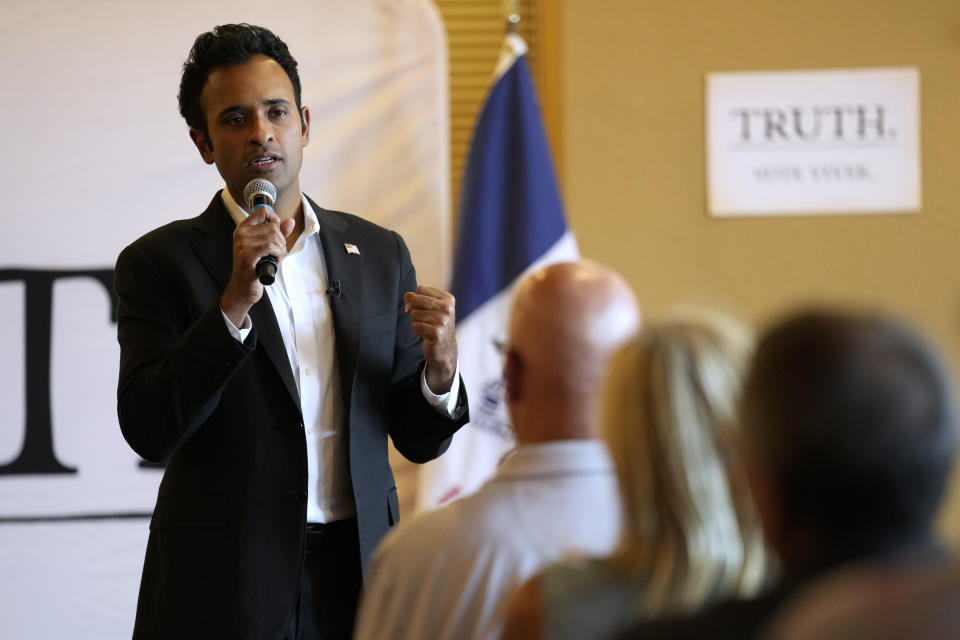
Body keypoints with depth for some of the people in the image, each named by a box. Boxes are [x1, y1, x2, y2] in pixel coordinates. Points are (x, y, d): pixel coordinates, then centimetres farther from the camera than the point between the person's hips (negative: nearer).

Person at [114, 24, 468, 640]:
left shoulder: (380, 253, 9)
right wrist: (235, 301, -20)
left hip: (357, 570, 3)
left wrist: (439, 370, -10)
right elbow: (149, 431, -13)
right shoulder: (160, 261, -1)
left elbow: (418, 440, 10)